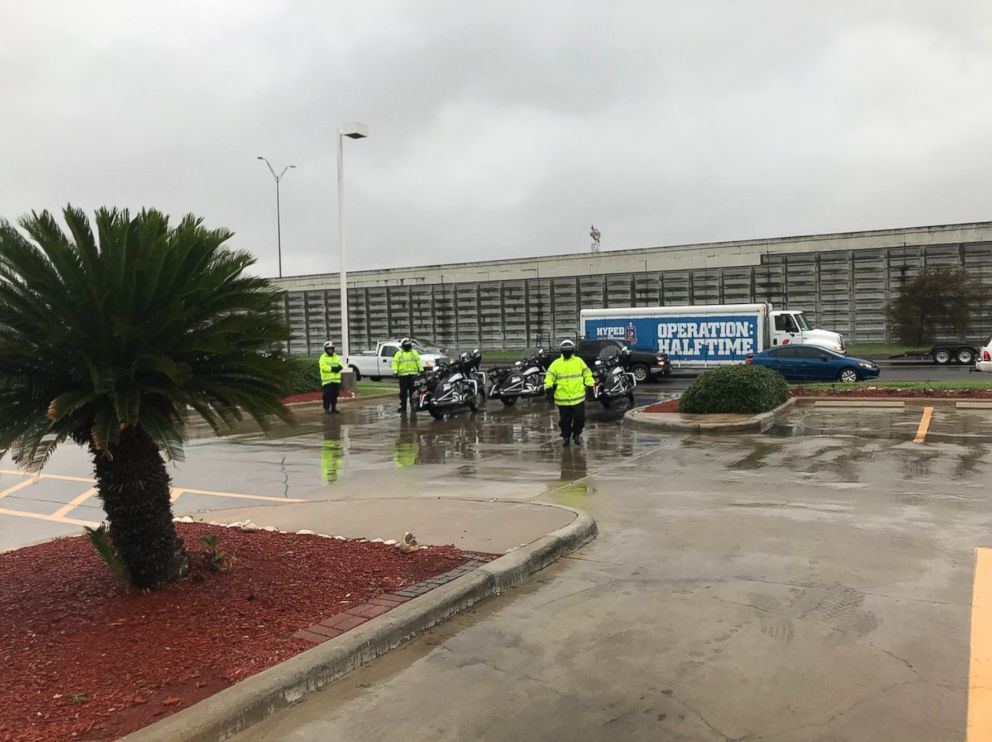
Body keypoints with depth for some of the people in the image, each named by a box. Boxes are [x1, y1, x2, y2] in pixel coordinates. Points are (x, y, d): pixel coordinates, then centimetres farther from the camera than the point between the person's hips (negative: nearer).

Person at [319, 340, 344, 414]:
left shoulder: (336, 357, 16)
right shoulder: (323, 358, -2)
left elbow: (341, 365, 7)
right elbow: (323, 367, -17)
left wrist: (338, 368, -16)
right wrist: (332, 368, -21)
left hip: (336, 379, 6)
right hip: (327, 380, -6)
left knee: (335, 394, 10)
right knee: (327, 395, -8)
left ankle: (334, 408, 20)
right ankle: (326, 409, -4)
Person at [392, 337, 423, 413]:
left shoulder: (414, 352, 13)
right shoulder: (399, 353, 6)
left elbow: (418, 361, 13)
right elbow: (395, 363, 1)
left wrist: (421, 370, 6)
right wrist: (395, 372, -10)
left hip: (413, 375, 1)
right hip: (403, 375, -1)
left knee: (413, 391, 1)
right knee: (403, 392, 2)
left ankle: (413, 405, 8)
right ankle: (403, 406, 6)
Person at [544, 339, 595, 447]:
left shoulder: (579, 361, 7)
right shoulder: (556, 363, 3)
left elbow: (587, 374, 11)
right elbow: (549, 377, -2)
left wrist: (591, 386, 2)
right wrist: (548, 389, -14)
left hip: (578, 397, 1)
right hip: (562, 398, -1)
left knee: (580, 417, 2)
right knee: (565, 420, 8)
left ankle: (577, 434, 26)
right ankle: (565, 436, 28)